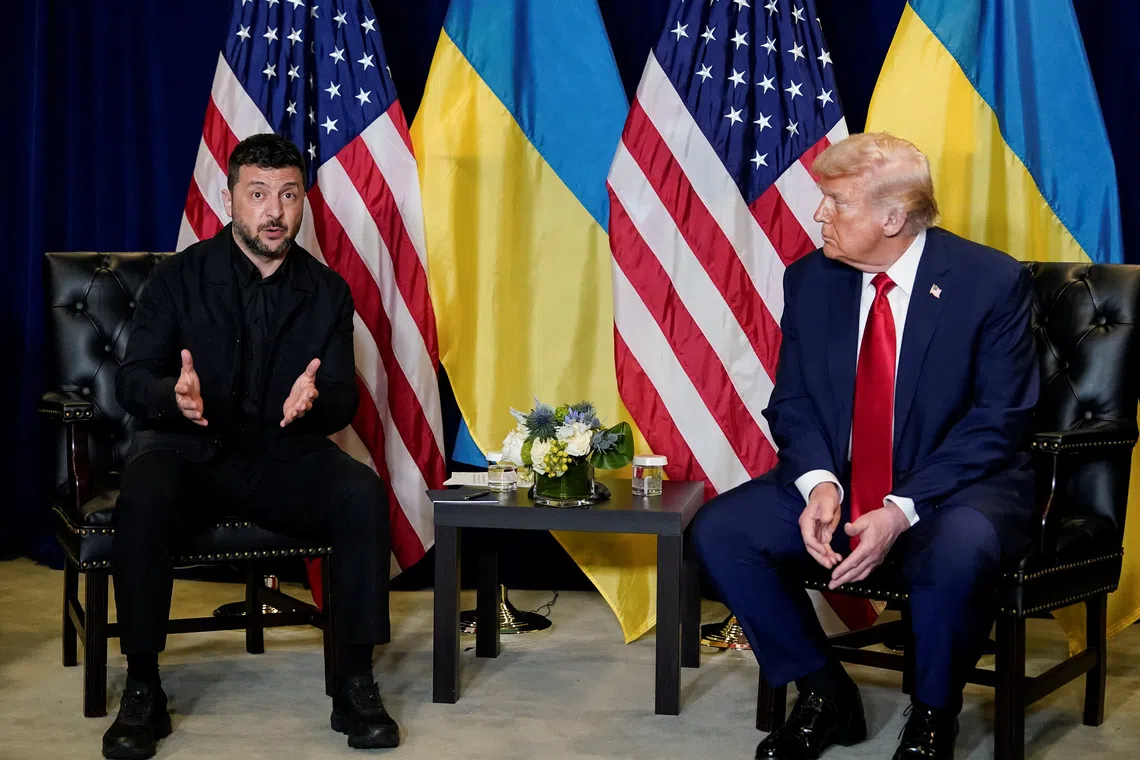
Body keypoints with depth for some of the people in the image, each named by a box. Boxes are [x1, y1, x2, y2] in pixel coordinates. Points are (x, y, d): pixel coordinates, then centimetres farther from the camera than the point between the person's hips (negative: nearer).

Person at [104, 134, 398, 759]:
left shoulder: (326, 290, 7)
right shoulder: (180, 277, 1)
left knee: (364, 493, -27)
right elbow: (131, 379, -5)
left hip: (284, 456, 2)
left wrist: (314, 400, -22)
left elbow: (344, 402, 4)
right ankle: (142, 690, -20)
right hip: (184, 451, -2)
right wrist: (173, 396, -29)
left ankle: (355, 684, -17)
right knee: (142, 497, -35)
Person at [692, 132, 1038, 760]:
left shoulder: (993, 281, -11)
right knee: (719, 530, -16)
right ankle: (824, 696, 3)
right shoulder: (809, 279, 2)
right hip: (835, 482, 5)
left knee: (959, 551, -38)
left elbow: (999, 419, -13)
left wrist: (903, 510, -24)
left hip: (954, 489, -4)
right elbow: (792, 400, 4)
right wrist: (819, 482, -18)